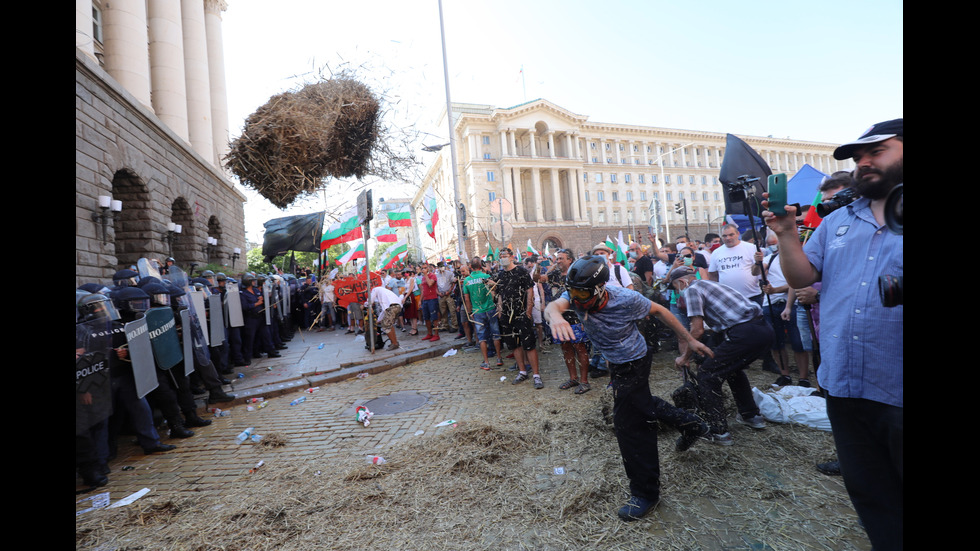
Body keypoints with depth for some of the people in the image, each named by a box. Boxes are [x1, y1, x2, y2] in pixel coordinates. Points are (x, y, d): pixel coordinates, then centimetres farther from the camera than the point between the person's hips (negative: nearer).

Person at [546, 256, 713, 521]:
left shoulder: (625, 299, -31)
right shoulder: (576, 294, -20)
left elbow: (659, 310, -14)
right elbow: (554, 304, -41)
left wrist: (691, 341, -8)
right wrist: (555, 315, -66)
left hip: (633, 363, -7)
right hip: (617, 361, 7)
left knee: (629, 423, -4)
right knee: (639, 403, 27)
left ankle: (645, 492, 14)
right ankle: (689, 423, 48)